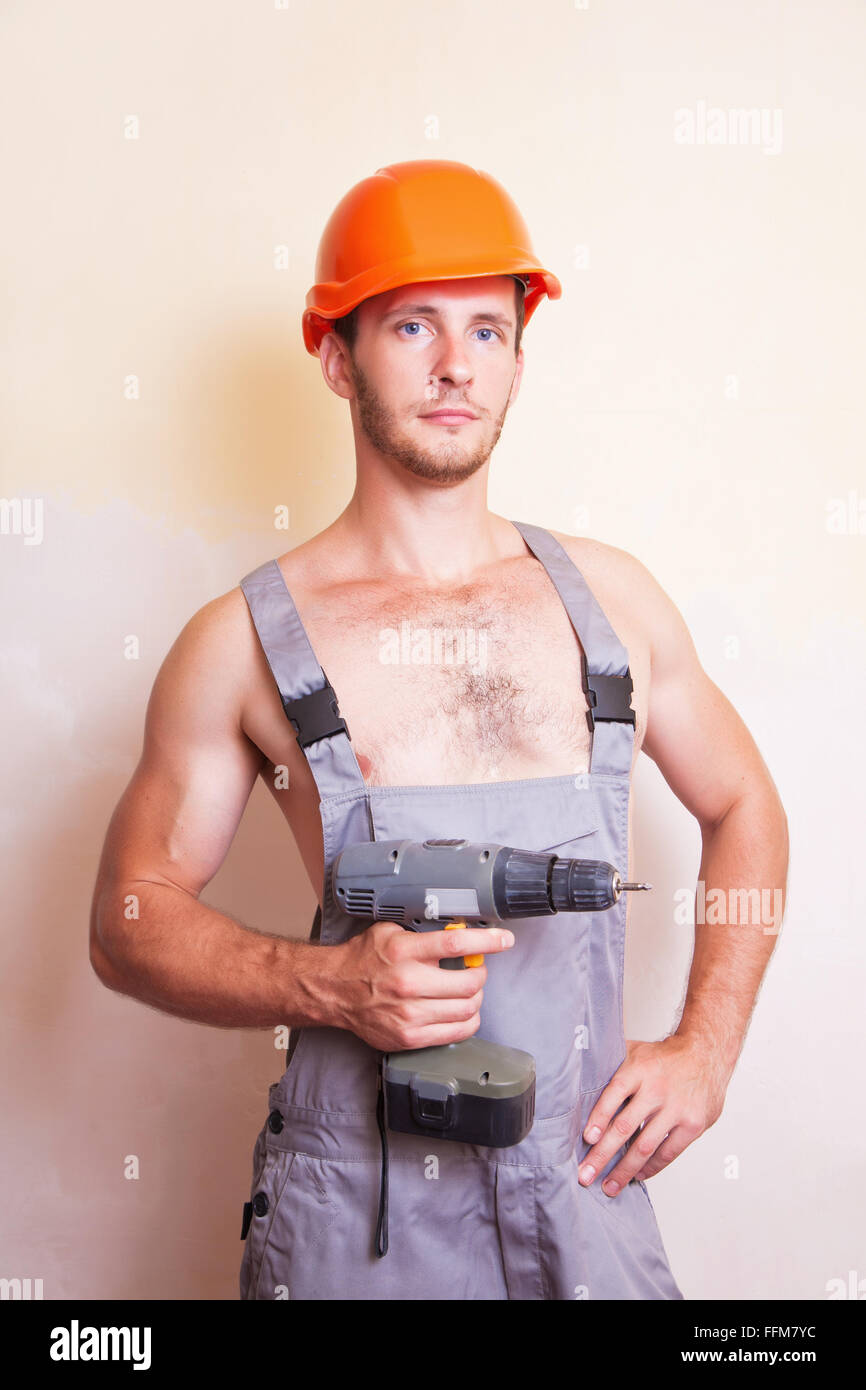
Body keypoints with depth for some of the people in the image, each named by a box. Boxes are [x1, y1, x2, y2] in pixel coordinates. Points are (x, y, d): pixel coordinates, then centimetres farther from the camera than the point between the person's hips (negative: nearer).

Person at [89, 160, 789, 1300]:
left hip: (586, 1180, 3)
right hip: (357, 1203, -2)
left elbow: (743, 809, 14)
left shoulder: (610, 596, 2)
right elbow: (130, 917, -1)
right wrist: (328, 983, -18)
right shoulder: (243, 641, -6)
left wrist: (705, 1050, 5)